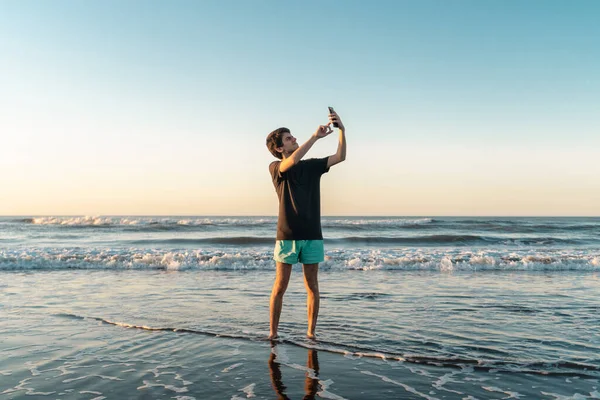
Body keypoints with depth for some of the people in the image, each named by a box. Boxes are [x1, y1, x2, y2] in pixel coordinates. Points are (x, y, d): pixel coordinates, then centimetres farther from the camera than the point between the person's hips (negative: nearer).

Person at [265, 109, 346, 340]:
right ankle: (273, 333, 12)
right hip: (287, 235, -3)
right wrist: (315, 136, -21)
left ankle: (311, 332, 15)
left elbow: (340, 157, 2)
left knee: (312, 286, 6)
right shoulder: (276, 167, 0)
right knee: (280, 286, 1)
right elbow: (292, 161, -22)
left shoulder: (312, 166, 11)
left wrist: (342, 130, -10)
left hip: (312, 235, 3)